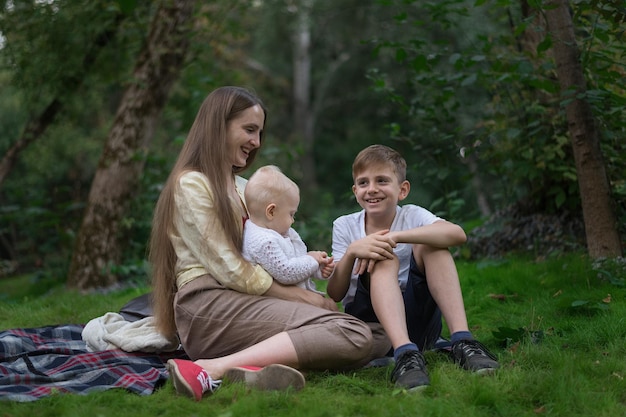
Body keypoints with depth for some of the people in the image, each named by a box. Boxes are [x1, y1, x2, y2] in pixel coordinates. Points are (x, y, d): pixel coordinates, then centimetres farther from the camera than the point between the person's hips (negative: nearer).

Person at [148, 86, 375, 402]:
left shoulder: (242, 187, 26)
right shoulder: (192, 184, -2)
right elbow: (229, 269, -10)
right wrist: (304, 298, -7)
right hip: (208, 305, -8)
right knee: (353, 335, -25)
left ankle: (249, 368, -35)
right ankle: (215, 368, -32)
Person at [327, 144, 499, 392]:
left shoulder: (412, 216, -2)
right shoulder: (345, 226, 1)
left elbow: (457, 234, -25)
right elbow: (335, 295, -8)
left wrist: (394, 237, -33)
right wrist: (352, 252, -26)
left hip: (417, 321, 1)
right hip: (368, 322, 0)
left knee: (430, 244, -17)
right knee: (385, 259, -26)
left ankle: (461, 340, -29)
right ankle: (405, 353, -45)